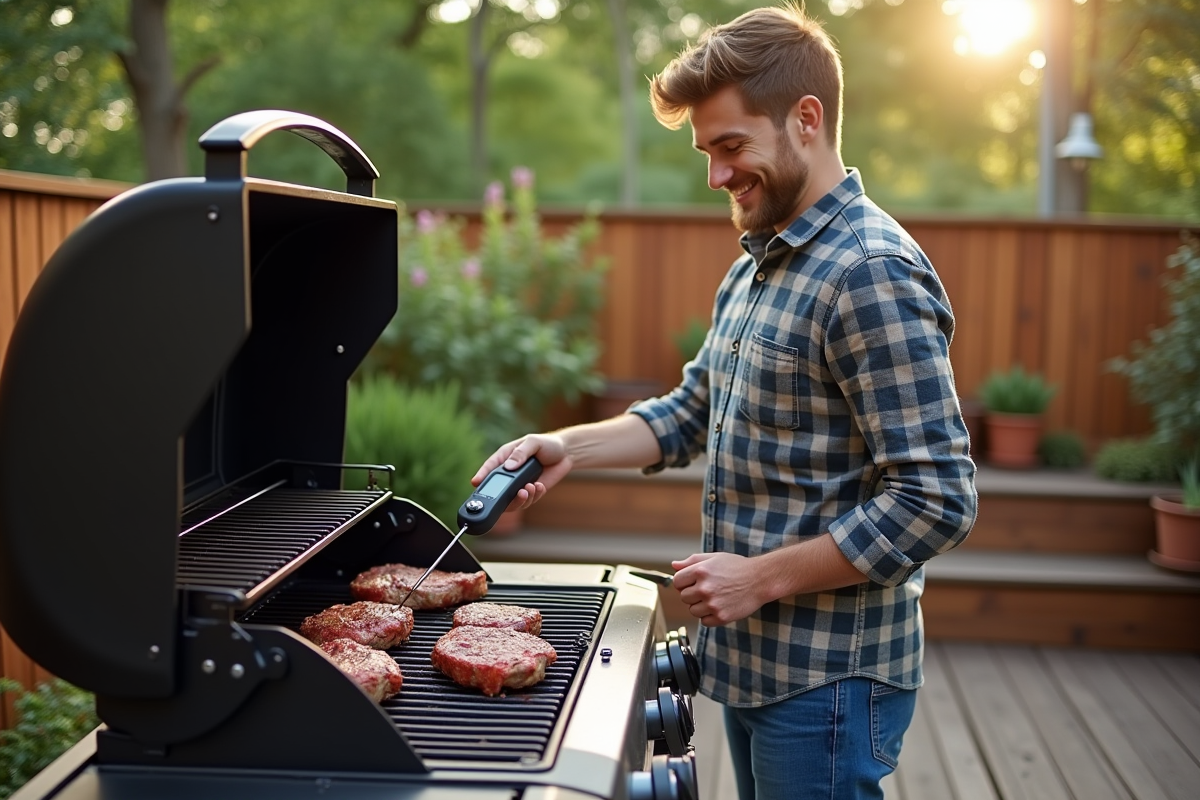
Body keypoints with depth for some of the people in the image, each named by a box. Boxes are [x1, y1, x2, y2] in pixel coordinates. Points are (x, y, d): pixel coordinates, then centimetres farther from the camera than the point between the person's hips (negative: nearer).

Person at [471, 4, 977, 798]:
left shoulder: (872, 274, -21)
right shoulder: (757, 266, 10)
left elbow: (936, 502, -24)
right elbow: (693, 412, 17)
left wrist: (763, 577, -19)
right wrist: (571, 448, 2)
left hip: (826, 677, -9)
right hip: (752, 657, 9)